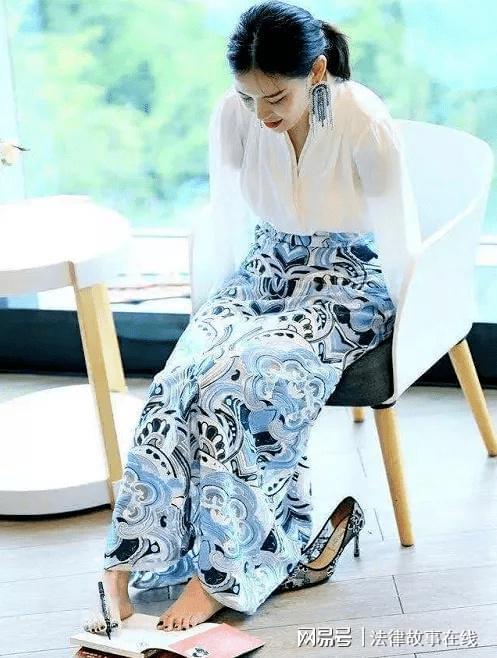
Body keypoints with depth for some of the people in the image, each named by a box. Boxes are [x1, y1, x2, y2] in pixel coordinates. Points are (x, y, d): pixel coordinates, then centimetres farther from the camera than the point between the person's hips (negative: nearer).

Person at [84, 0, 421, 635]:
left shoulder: (366, 124, -22)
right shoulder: (234, 115, -11)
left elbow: (398, 243, -10)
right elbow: (223, 220, 3)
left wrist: (394, 334, -4)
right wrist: (205, 312, 7)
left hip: (347, 285, -4)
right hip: (264, 272, 4)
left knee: (246, 380, -31)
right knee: (181, 377, -25)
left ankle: (220, 574, -21)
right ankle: (124, 566, -22)